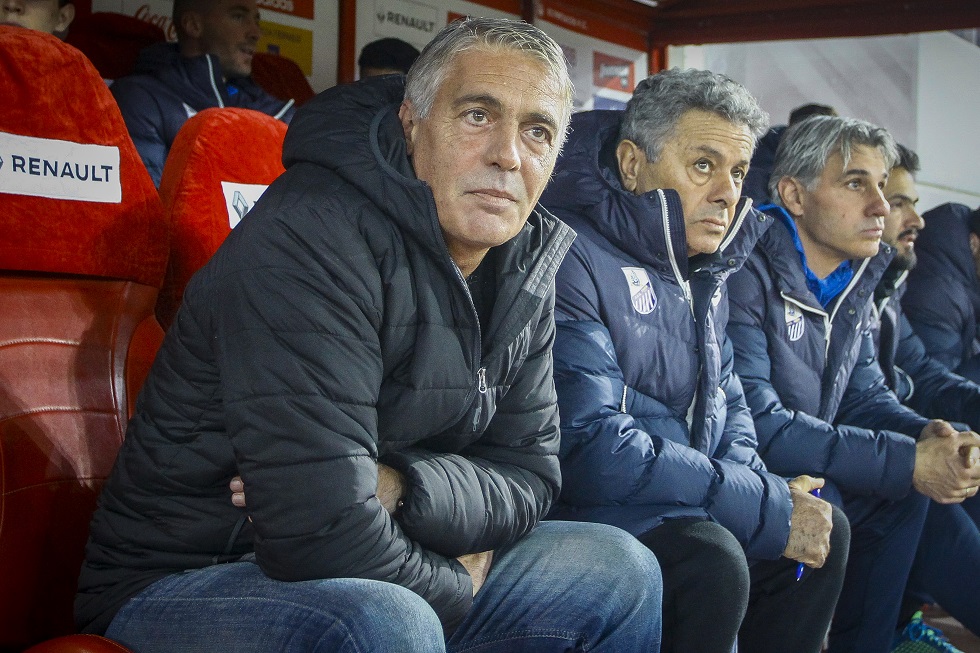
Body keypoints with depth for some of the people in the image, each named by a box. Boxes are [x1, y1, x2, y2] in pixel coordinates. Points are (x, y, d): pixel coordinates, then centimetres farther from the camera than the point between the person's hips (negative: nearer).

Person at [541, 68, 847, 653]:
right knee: (710, 558, -31)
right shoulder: (573, 259, -20)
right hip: (584, 510, -9)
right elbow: (593, 446, -27)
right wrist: (764, 506, -20)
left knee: (826, 529, 8)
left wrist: (751, 486, -5)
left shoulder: (704, 271, 10)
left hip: (689, 504, 9)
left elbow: (728, 402, 19)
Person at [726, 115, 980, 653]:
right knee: (819, 501, -30)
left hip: (807, 469, 9)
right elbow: (757, 424, -27)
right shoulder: (746, 275, -21)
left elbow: (864, 396, 10)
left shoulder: (855, 282, 7)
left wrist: (926, 435, -14)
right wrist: (908, 461, -26)